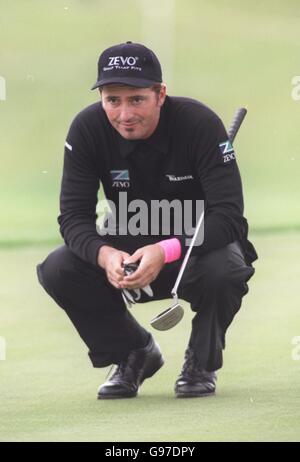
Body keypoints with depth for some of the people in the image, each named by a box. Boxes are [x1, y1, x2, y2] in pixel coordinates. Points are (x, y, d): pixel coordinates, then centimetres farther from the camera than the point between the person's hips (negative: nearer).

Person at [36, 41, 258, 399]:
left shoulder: (199, 124, -25)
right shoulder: (88, 129, -16)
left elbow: (229, 215, -29)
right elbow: (73, 215, -17)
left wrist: (166, 251, -44)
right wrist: (105, 255, -40)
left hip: (198, 244, -3)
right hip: (127, 249, 3)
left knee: (224, 269, -37)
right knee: (58, 271, -22)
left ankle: (202, 362, -5)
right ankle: (133, 354, 3)